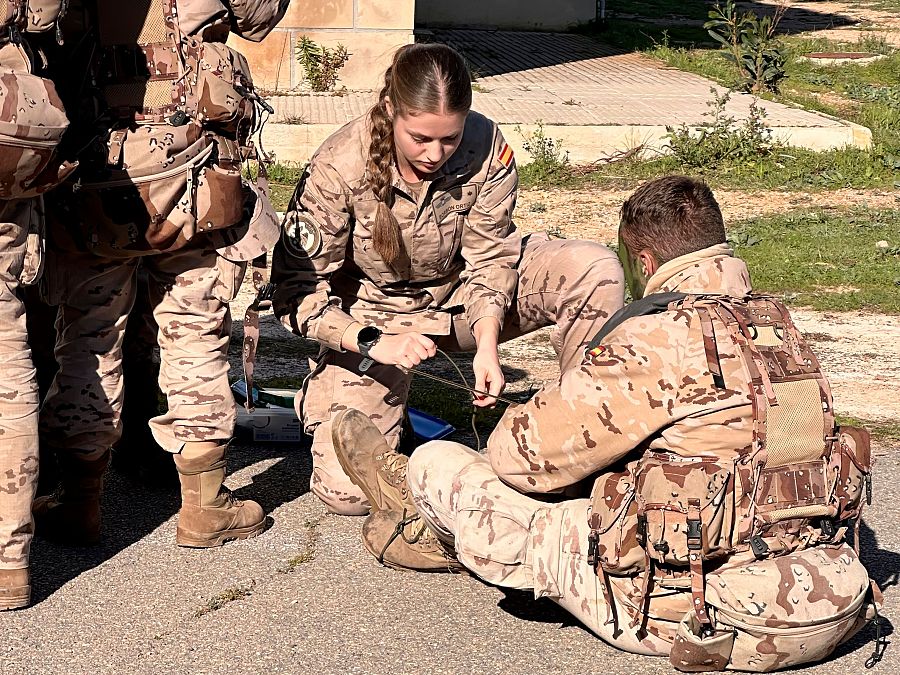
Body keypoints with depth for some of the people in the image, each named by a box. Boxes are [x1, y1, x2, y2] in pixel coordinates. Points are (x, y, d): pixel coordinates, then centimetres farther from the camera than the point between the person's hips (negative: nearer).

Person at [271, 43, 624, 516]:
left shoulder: (487, 148, -22)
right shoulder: (339, 167, -27)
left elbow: (490, 259, -11)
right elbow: (295, 288, -22)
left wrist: (486, 344, -28)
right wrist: (376, 344, -35)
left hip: (458, 297, 2)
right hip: (372, 315, -2)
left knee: (595, 272, -22)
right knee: (347, 493, -16)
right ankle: (321, 397, 19)